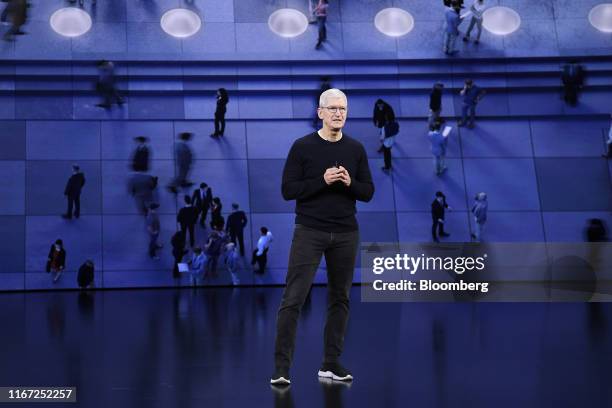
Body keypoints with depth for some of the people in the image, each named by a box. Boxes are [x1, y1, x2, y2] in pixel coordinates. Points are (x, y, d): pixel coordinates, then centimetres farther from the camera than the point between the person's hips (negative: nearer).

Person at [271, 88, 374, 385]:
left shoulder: (356, 149, 6)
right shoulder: (302, 147, -4)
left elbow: (368, 192, 6)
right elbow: (288, 190, -8)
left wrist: (349, 183, -15)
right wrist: (322, 180, -20)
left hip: (345, 234, 4)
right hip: (309, 232, -4)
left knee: (340, 299, 9)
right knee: (293, 299, -8)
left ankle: (331, 363, 20)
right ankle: (281, 366, -3)